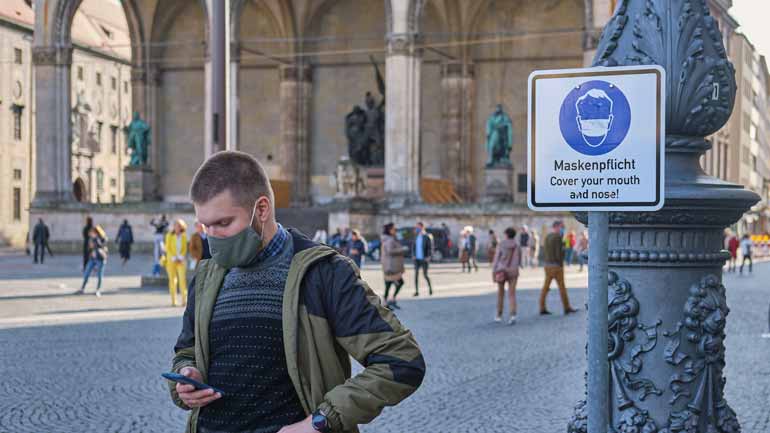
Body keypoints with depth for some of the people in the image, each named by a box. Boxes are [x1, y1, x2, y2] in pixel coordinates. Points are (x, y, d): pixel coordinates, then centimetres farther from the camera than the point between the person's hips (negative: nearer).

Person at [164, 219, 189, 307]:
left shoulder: (184, 236, 4)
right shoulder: (169, 235, -1)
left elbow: (185, 248, 8)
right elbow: (168, 248, 0)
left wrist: (181, 258, -5)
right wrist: (174, 258, -8)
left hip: (181, 260, 1)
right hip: (171, 260, -1)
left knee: (183, 278, -10)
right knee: (172, 279, -1)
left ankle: (184, 300, -10)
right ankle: (173, 301, 3)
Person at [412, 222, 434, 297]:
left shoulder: (427, 236, -9)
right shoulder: (416, 236, 8)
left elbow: (430, 248, -9)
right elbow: (414, 246, 16)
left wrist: (429, 257, -16)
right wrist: (413, 255, 4)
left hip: (424, 259, -5)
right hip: (417, 259, 5)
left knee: (425, 275, 0)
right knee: (416, 274, -3)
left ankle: (430, 287, 24)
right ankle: (416, 291, 0)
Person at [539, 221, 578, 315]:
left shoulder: (547, 237, 12)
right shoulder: (557, 237, -14)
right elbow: (559, 252, -18)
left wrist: (546, 263, 16)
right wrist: (561, 265, -11)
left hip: (547, 265, 8)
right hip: (556, 265, -8)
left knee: (546, 287, 6)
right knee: (562, 287, 0)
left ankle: (542, 308, 4)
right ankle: (567, 308, 6)